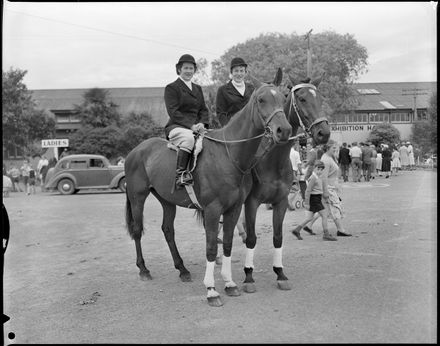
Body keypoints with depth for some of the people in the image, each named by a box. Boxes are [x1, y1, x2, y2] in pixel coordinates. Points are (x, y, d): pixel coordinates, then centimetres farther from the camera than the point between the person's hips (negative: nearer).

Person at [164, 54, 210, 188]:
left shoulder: (198, 88, 23)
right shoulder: (171, 88, 2)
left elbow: (204, 110, 18)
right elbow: (173, 112, -9)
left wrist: (202, 123, -6)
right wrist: (190, 125, -19)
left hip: (196, 127, 6)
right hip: (176, 127, -6)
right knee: (188, 137, -38)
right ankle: (180, 173, -39)